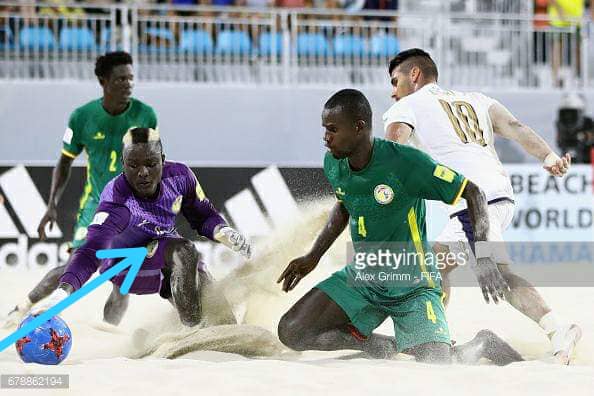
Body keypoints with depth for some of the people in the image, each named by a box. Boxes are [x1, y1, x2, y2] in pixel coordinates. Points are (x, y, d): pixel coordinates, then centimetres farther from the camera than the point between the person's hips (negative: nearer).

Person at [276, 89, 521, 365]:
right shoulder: (333, 165, -4)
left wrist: (484, 259, -25)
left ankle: (483, 345, 16)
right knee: (291, 332, -12)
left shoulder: (405, 163, -23)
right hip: (361, 279, 6)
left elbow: (472, 193, -16)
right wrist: (313, 257, 16)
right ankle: (386, 346, 8)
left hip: (412, 287, -6)